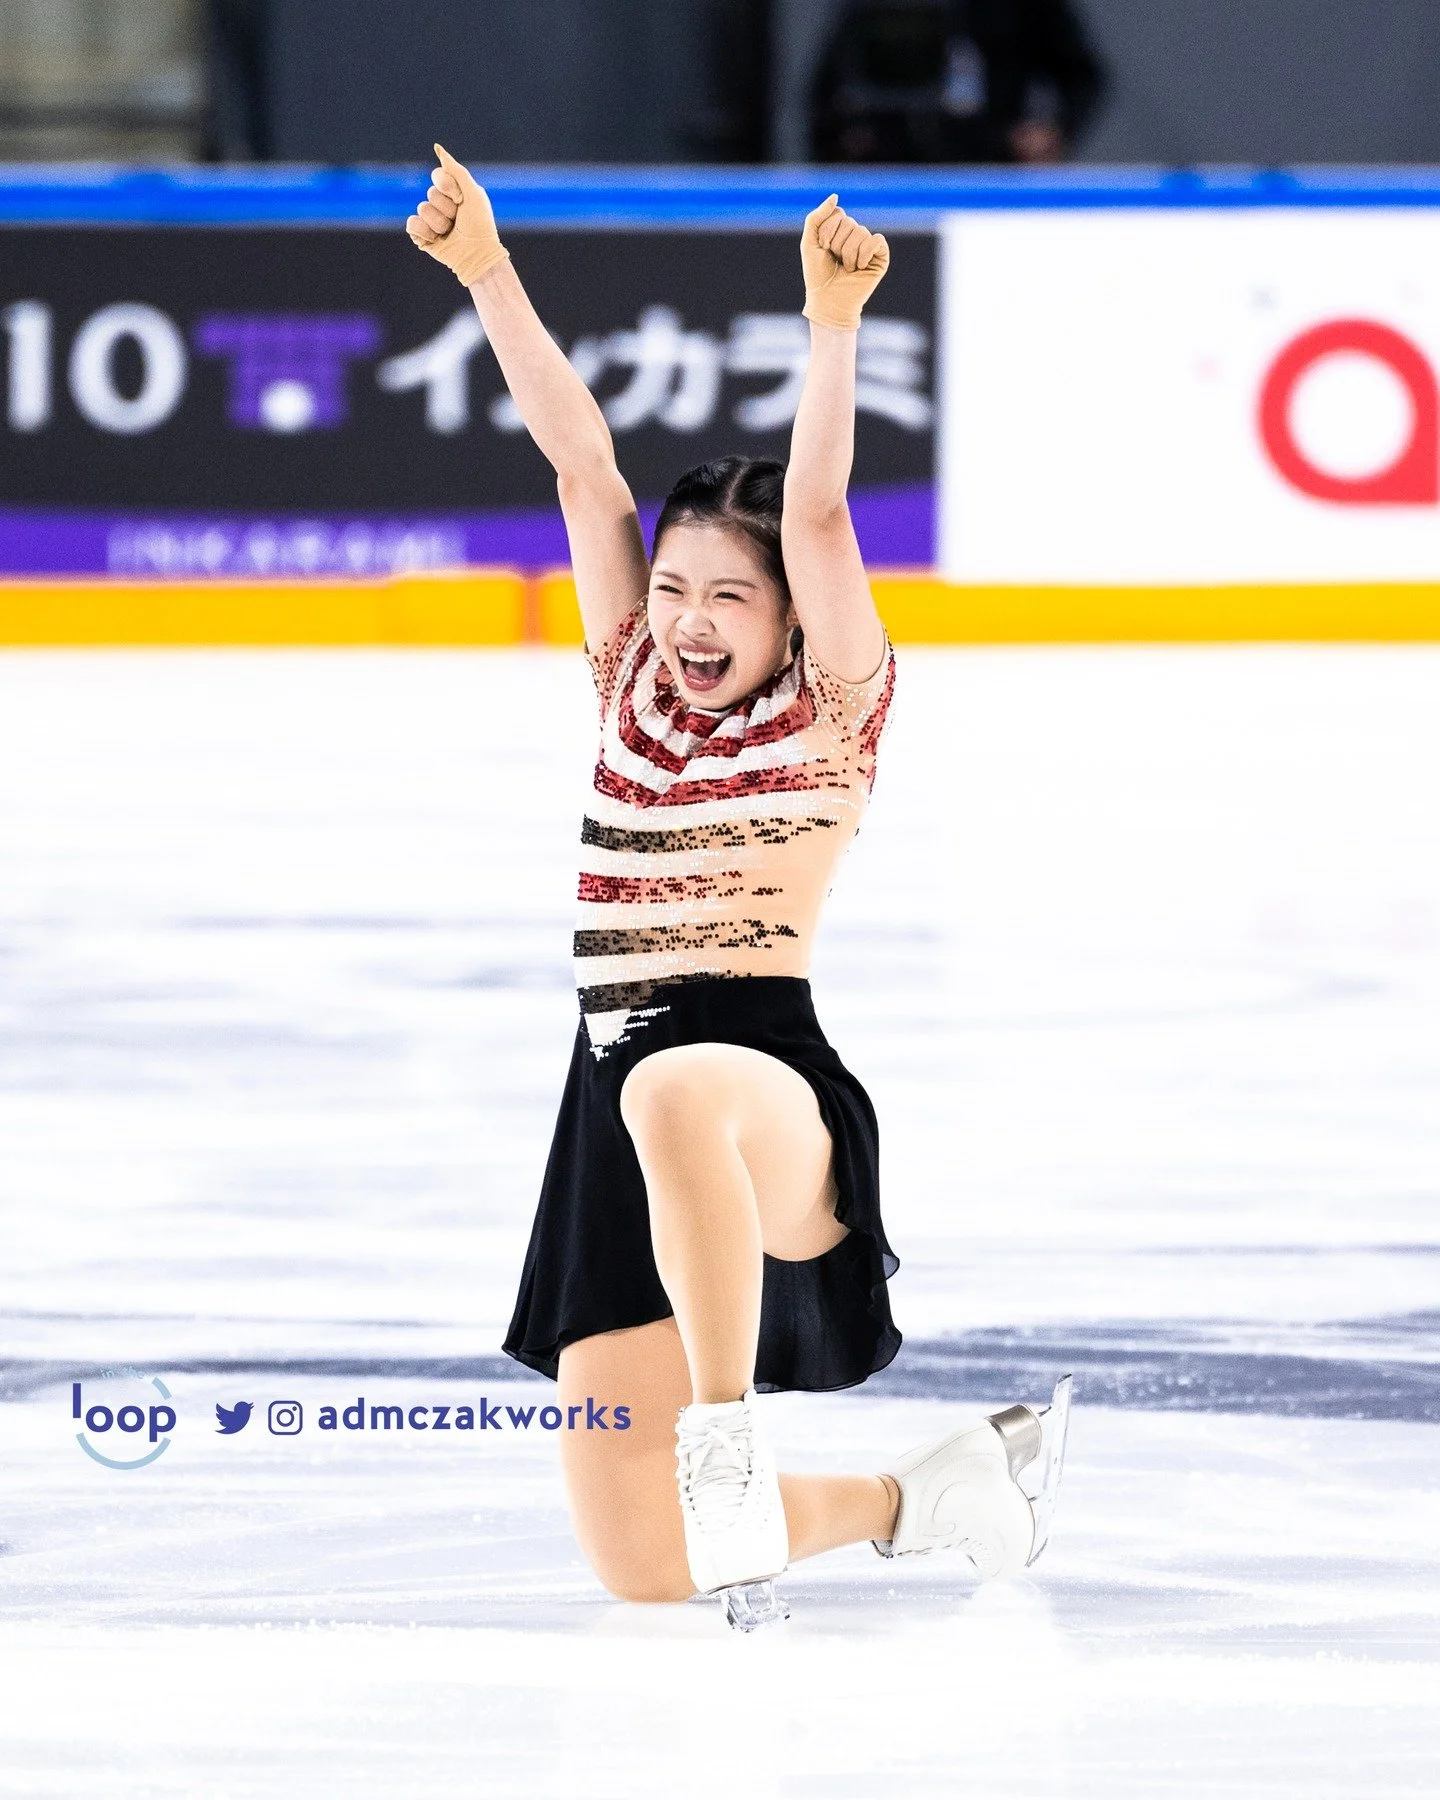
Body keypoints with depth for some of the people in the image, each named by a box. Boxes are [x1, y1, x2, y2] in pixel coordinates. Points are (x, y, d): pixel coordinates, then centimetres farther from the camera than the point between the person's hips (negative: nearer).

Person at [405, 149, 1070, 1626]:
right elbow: (581, 462, 11)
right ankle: (927, 1492, 30)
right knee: (638, 1567, 3)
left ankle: (730, 1444, -44)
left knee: (675, 1091, -46)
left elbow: (816, 513, -14)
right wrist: (486, 275, 6)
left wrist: (831, 323, -26)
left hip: (764, 1075, -7)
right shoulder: (635, 694, 15)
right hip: (617, 1113, 7)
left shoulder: (832, 715, 1)